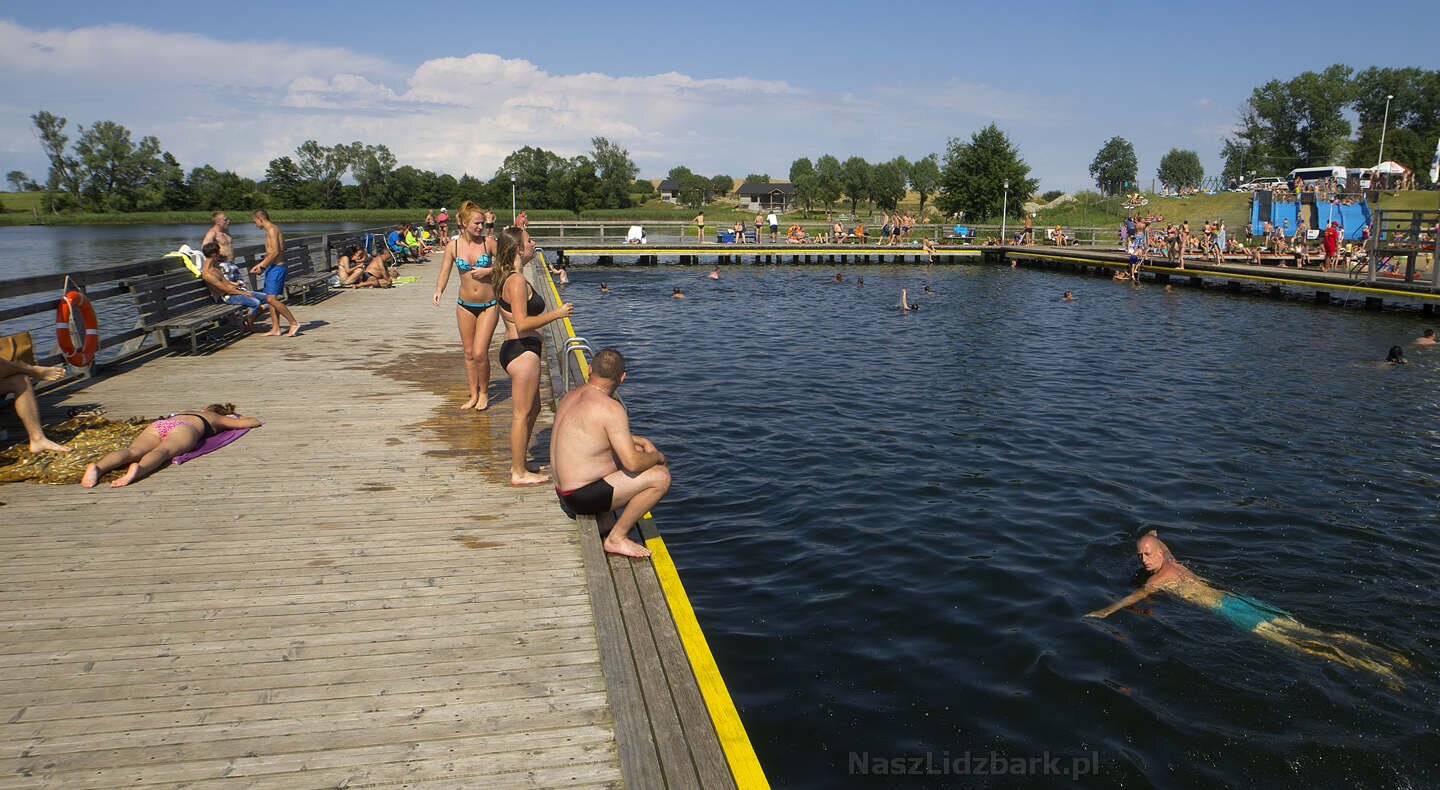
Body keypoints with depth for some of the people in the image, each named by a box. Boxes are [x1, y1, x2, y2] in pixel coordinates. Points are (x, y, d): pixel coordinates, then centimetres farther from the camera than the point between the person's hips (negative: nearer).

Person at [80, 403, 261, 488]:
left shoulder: (188, 411, 45)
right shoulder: (219, 418, 32)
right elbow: (254, 422, 36)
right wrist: (235, 418, 57)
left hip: (158, 425, 4)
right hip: (183, 429, -4)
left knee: (132, 451, -20)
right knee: (162, 452, -32)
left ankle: (98, 467, -49)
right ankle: (137, 469, -64)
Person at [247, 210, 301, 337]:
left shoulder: (272, 230, -13)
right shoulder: (270, 230, 18)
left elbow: (275, 252, -21)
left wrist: (262, 266, -15)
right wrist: (260, 265, 20)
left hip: (277, 267, -10)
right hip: (272, 268, 10)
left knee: (272, 299, -14)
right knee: (270, 299, 10)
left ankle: (294, 323, -10)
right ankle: (275, 328, 13)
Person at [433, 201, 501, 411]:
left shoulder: (488, 242, -7)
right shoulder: (453, 246, -2)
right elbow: (444, 273, -3)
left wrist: (488, 270, -16)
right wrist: (438, 291, -21)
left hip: (489, 305, -3)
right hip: (465, 305, 3)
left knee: (480, 353, -9)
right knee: (469, 354, 10)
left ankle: (484, 393, 13)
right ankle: (473, 395, 24)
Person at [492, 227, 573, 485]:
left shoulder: (505, 277, 12)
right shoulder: (517, 280, -19)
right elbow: (522, 323, -24)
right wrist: (556, 314, -18)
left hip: (515, 348, 11)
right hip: (523, 350, -11)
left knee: (533, 408, 21)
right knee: (522, 413, -1)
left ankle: (518, 464, 30)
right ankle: (519, 473, 9)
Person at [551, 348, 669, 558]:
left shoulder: (571, 396, 7)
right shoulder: (610, 408, -21)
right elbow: (633, 464, -23)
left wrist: (639, 440, 18)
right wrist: (657, 456, -2)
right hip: (584, 497, -10)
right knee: (661, 476, -14)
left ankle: (604, 518, 17)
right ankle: (616, 538, -4)